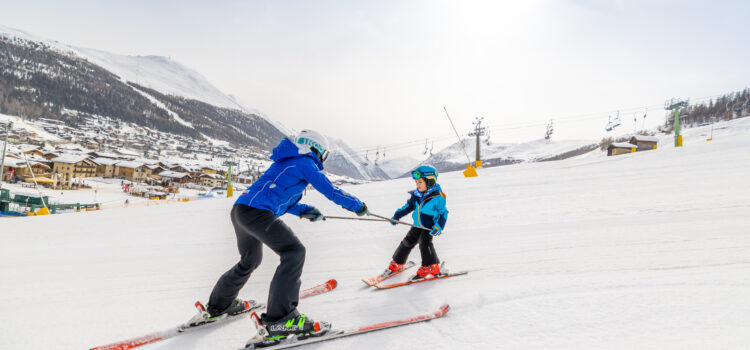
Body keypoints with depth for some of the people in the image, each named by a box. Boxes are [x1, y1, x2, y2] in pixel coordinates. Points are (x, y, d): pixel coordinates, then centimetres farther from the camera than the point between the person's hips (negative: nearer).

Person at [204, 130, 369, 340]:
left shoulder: (286, 163, 27)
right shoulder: (305, 162, 0)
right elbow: (331, 191, -4)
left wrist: (303, 211, 23)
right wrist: (358, 205, 9)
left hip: (240, 210, 10)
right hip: (256, 212, -10)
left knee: (250, 260, 27)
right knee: (294, 252, -14)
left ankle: (219, 305, 44)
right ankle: (279, 319, -20)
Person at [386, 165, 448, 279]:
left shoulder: (437, 197, -18)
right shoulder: (416, 194, -2)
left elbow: (443, 213, -12)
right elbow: (409, 206, 11)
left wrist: (438, 227, -23)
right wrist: (396, 216, 4)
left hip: (429, 227, -6)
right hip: (417, 225, 6)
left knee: (424, 242, -22)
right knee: (408, 241, 9)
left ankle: (432, 266, -11)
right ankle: (397, 263, 25)